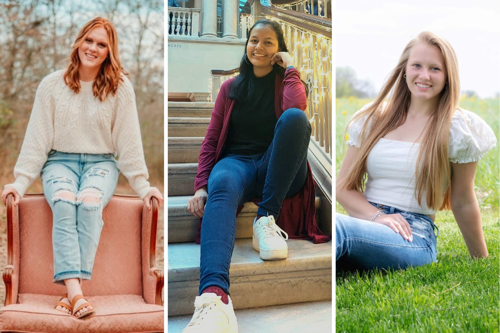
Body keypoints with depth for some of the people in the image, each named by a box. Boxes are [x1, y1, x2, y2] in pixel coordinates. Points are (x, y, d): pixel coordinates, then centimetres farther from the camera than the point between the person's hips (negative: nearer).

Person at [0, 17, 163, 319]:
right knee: (64, 203, -32)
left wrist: (143, 186, -6)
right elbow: (37, 138, 2)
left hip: (101, 162, 0)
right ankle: (77, 294, -41)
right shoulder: (52, 84, 1)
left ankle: (72, 292, -34)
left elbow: (129, 141, -1)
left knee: (90, 203, -33)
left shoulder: (120, 87, -1)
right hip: (60, 161, 1)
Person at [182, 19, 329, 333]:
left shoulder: (286, 82, 15)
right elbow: (211, 140, 10)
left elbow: (297, 108, -13)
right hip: (237, 161, 0)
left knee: (294, 117, -30)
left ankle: (266, 219, -28)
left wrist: (290, 68, 1)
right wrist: (201, 186, -5)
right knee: (221, 186, -38)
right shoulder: (231, 87, 19)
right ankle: (214, 296, -63)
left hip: (280, 172, 0)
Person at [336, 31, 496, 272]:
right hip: (366, 222, 4)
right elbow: (344, 186, 10)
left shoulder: (458, 127, 3)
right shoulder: (374, 118, 12)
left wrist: (481, 261, 17)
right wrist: (377, 216, -8)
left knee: (339, 227, -38)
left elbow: (463, 202, 10)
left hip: (413, 237, -3)